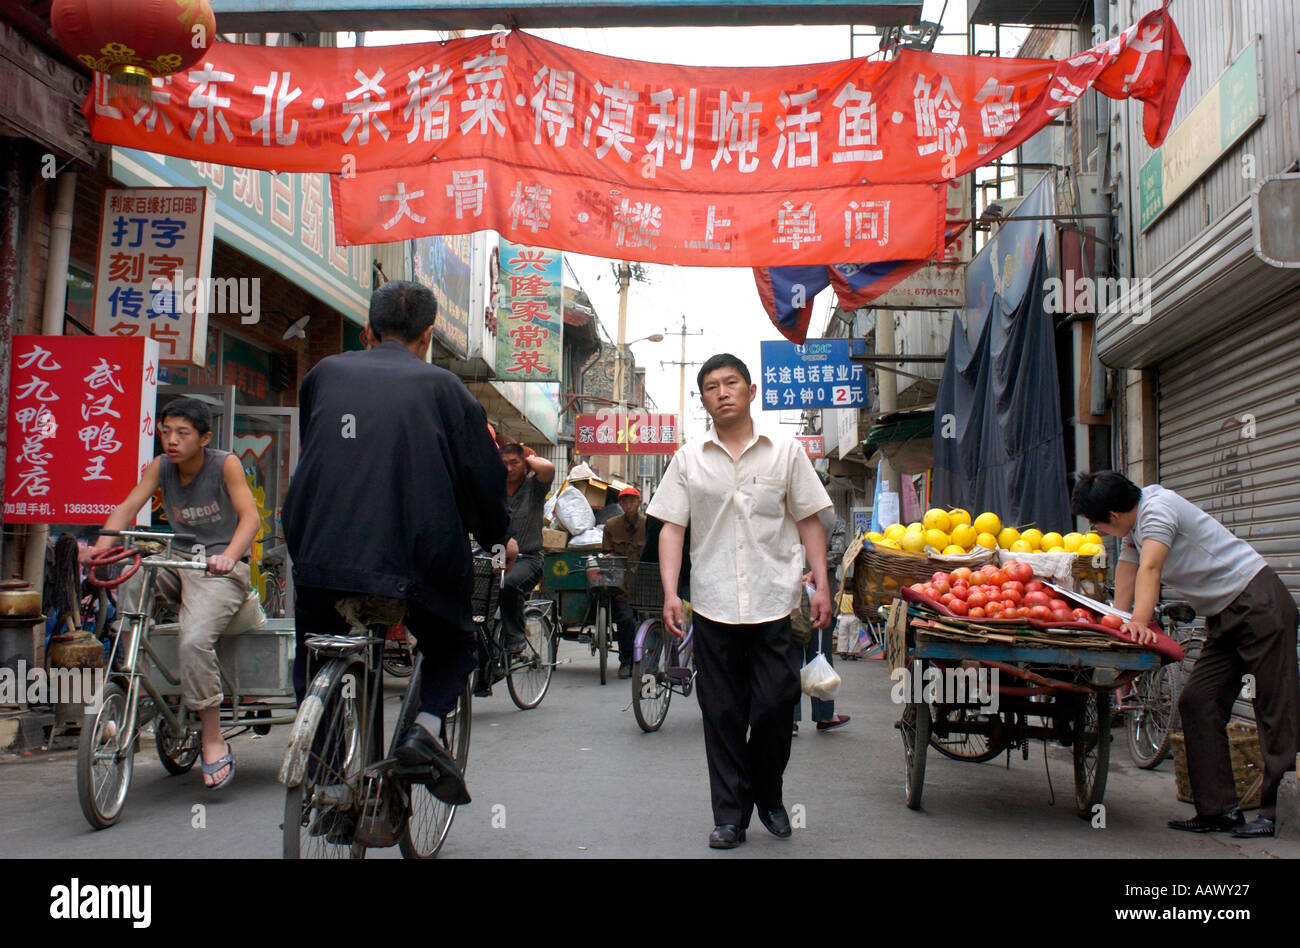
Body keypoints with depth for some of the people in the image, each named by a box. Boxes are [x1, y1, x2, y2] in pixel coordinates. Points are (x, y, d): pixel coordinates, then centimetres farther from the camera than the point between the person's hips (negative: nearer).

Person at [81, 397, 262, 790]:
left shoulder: (225, 464, -7)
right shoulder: (161, 466, 5)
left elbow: (250, 516, -18)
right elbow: (128, 507, -5)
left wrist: (228, 555, -37)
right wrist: (100, 546, -24)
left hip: (220, 570, -5)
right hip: (176, 565, 5)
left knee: (194, 639, -28)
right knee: (132, 578, -27)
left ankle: (213, 739, -15)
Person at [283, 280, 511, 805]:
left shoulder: (325, 373, 13)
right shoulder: (440, 386, 4)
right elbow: (482, 472, 4)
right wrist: (499, 537, 23)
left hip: (321, 552, 2)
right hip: (415, 560, -2)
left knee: (315, 655, 27)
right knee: (454, 646, 24)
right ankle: (424, 727, -1)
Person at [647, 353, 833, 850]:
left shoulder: (785, 453, 6)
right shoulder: (689, 460, 7)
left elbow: (808, 522, 8)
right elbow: (672, 528, 6)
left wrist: (821, 585, 0)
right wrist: (670, 593, -4)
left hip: (775, 603, -1)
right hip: (713, 605, 1)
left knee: (774, 707, -1)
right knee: (722, 715, 5)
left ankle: (768, 795, 25)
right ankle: (730, 814, 17)